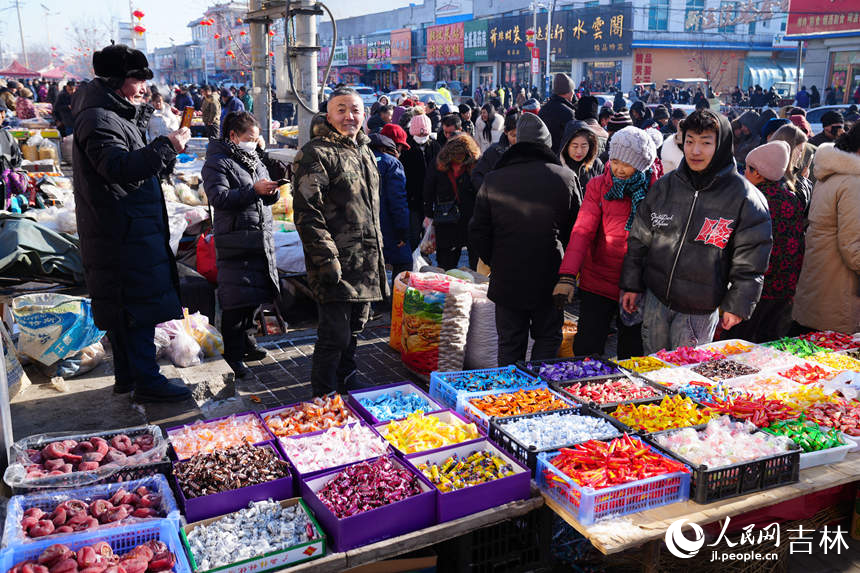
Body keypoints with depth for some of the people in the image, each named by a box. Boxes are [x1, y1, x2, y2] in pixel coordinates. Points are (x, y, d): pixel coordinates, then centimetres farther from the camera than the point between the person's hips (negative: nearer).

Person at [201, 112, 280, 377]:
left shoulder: (255, 160, 18)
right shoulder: (217, 163, -5)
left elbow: (270, 199, 18)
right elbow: (219, 198, -19)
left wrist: (272, 190, -6)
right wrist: (253, 190, -24)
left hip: (261, 239, 8)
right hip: (235, 240, -7)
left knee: (255, 295, 14)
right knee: (237, 298, -6)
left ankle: (247, 341, 30)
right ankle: (233, 351, 5)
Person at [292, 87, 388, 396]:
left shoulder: (364, 152, 18)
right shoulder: (315, 154, -10)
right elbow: (307, 213, -17)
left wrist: (377, 253, 21)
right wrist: (327, 260, -21)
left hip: (366, 264, 8)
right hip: (337, 266, -8)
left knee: (353, 333, 18)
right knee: (335, 335, -4)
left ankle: (348, 388, 34)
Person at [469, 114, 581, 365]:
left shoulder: (493, 180, -4)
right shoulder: (567, 177, -6)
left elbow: (478, 233, -1)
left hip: (506, 279, 1)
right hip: (549, 279, -1)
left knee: (510, 344, 12)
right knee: (548, 338, 14)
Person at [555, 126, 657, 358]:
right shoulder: (598, 186, -2)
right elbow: (582, 231, -10)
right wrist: (567, 276, -22)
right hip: (598, 283, 0)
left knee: (632, 354, 12)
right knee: (586, 350, -2)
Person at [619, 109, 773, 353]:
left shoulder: (745, 198, -9)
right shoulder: (664, 187, 1)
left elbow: (749, 262, -6)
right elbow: (639, 239, 8)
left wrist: (737, 305, -7)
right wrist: (631, 285, 6)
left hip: (700, 309, -3)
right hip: (655, 298, 4)